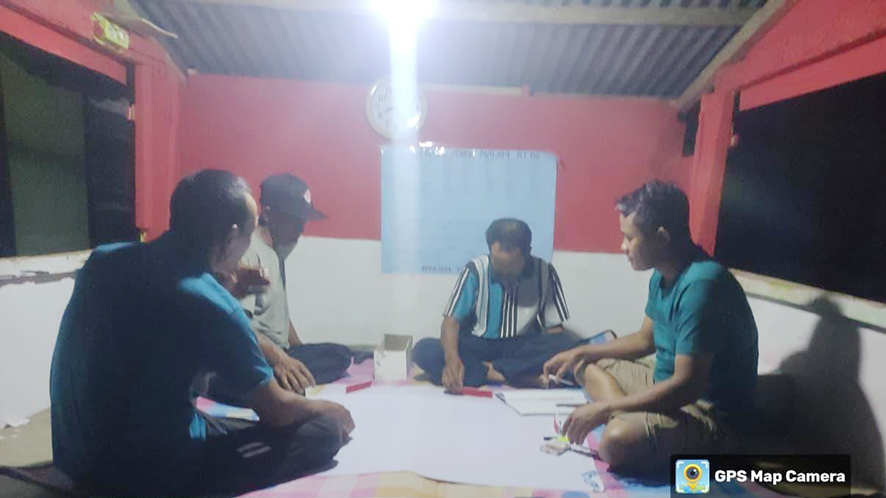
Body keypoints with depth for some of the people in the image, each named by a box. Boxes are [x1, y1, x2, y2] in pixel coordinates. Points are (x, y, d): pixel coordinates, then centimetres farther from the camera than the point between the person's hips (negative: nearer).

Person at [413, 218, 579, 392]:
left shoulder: (544, 273, -9)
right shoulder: (476, 270, -13)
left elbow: (554, 328, -4)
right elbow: (451, 320, -15)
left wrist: (548, 361, -26)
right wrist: (452, 357, -36)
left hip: (523, 348, 0)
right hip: (478, 347, 0)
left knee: (566, 344, -30)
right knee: (424, 350, -28)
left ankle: (490, 370, -23)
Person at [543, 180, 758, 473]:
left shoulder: (700, 284, -28)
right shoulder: (662, 276, 2)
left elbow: (687, 386, -28)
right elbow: (646, 339, 17)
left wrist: (604, 408, -23)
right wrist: (583, 352, 9)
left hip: (710, 411, -9)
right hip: (667, 385, 10)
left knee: (619, 440, -35)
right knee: (588, 366, 13)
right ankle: (636, 420, -8)